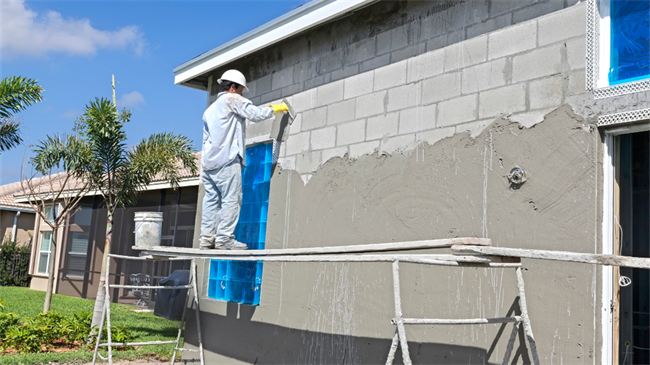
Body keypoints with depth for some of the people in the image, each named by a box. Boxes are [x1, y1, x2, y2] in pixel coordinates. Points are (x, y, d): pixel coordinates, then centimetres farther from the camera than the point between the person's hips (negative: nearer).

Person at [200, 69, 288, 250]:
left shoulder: (209, 110, 26)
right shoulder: (232, 99, 2)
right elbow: (256, 114, -7)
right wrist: (275, 109, 9)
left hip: (209, 161, 9)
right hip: (227, 160, -8)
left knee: (211, 199, 6)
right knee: (231, 199, -8)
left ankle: (207, 238, 4)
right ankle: (224, 238, -12)